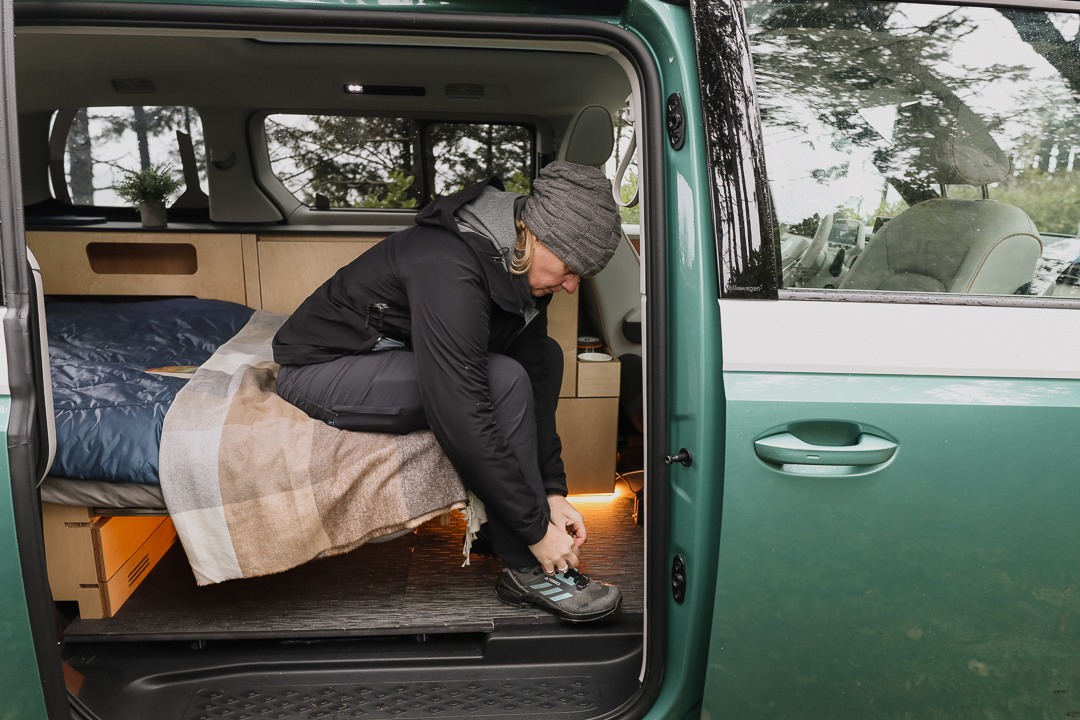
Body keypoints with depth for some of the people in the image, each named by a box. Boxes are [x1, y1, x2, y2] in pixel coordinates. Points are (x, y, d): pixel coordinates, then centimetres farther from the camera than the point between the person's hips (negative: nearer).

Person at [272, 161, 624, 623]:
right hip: (320, 371, -9)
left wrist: (553, 492, -9)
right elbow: (461, 420, -37)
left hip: (395, 354, 9)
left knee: (545, 355, 2)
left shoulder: (520, 268, -6)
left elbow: (536, 383, -2)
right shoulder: (448, 269, -33)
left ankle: (496, 526, 1)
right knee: (504, 381, -28)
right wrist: (537, 530, -29)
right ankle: (528, 571, -14)